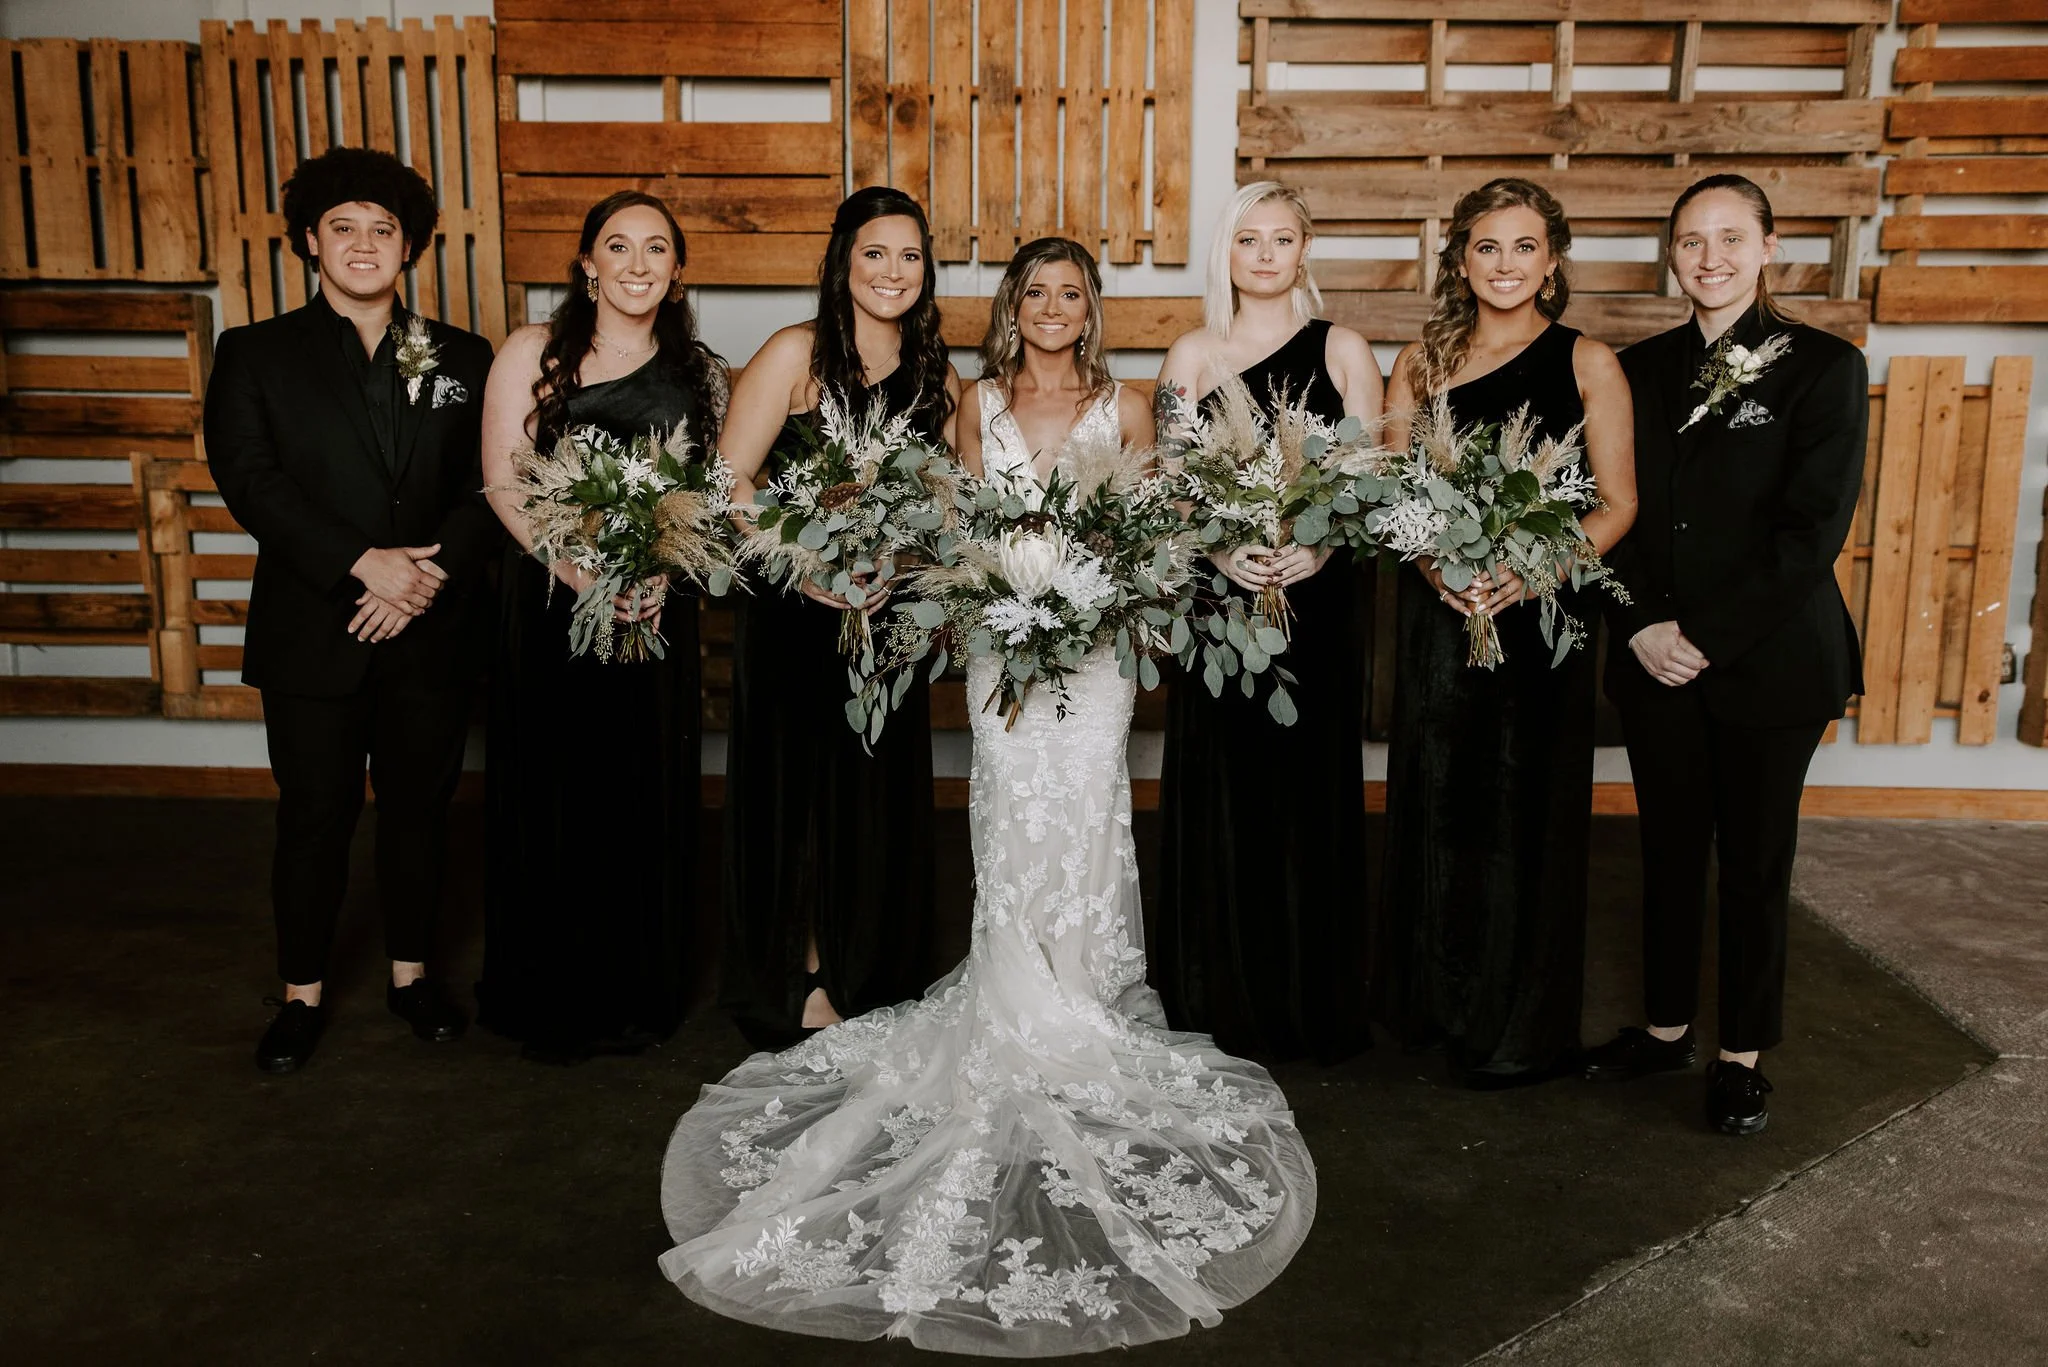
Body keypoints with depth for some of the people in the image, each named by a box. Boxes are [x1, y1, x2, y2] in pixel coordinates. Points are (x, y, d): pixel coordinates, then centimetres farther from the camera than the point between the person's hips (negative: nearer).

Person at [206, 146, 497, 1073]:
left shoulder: (463, 359, 8)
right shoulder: (254, 354, 4)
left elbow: (492, 485, 0)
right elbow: (250, 480, -8)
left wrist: (429, 572, -15)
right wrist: (362, 562, -18)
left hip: (431, 634, 1)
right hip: (312, 636, -1)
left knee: (418, 812, 12)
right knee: (313, 821, 7)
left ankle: (411, 974, 29)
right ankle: (302, 993, 24)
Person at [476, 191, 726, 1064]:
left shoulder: (700, 374, 9)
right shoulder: (532, 353, 1)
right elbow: (503, 482, -5)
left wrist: (662, 570, -11)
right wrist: (581, 570, -17)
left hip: (657, 608, 2)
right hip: (548, 602, -2)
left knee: (646, 800, 7)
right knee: (552, 795, 5)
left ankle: (638, 994, 24)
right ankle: (549, 1000, 21)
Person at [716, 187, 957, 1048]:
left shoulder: (938, 377, 7)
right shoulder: (798, 354, -7)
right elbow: (731, 478, -11)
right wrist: (806, 568, -17)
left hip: (888, 614, 4)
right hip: (792, 612, -4)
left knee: (881, 794, 10)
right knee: (796, 787, 4)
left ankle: (868, 981, 28)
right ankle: (802, 986, 21)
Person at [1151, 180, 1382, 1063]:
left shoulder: (1344, 350, 7)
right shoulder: (1192, 355, 9)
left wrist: (1318, 545, -16)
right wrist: (1221, 549, -14)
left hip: (1320, 596, -1)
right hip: (1219, 593, 1)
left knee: (1310, 784, 3)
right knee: (1219, 789, 3)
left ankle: (1314, 1003, 16)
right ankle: (1224, 1001, 16)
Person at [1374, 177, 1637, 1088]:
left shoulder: (1586, 363, 1)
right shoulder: (1421, 363, 8)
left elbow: (1616, 505, -1)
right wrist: (1430, 563, -13)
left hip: (1540, 615, -2)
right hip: (1438, 614, 3)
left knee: (1526, 814, 3)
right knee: (1435, 805, 8)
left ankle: (1520, 1028, 20)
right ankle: (1437, 1004, 26)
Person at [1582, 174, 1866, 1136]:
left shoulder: (1824, 366, -4)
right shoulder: (1639, 370, 7)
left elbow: (1814, 528, -12)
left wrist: (1706, 636, -16)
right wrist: (1643, 627, -9)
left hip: (1767, 659, -3)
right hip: (1654, 656, 3)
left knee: (1754, 861, 7)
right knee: (1670, 851, 13)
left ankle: (1742, 1055, 23)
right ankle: (1666, 1027, 28)